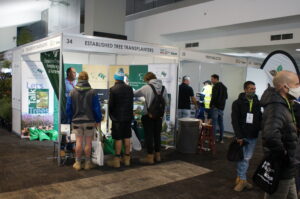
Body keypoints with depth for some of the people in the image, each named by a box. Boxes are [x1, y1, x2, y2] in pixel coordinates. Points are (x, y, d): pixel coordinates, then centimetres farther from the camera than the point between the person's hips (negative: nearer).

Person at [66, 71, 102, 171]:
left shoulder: (72, 92, -4)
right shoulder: (92, 92, -10)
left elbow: (68, 108, 0)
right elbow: (97, 108, -7)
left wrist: (71, 119, 13)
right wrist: (98, 120, 3)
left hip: (76, 121, 2)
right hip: (89, 121, -1)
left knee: (78, 142, 10)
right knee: (88, 142, 8)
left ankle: (78, 163, 17)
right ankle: (87, 163, 16)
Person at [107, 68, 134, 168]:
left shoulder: (113, 89, -13)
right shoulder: (129, 88, 3)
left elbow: (111, 104, -9)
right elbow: (131, 102, 7)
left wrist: (111, 115, 8)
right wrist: (130, 113, 15)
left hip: (117, 118, -5)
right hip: (128, 116, 5)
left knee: (118, 139, 1)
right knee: (127, 138, 12)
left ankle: (117, 160, 8)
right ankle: (127, 158, 21)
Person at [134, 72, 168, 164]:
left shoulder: (146, 88, -11)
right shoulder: (163, 88, 1)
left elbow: (134, 94, 0)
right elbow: (166, 101, 5)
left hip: (148, 115, -4)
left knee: (149, 135, 3)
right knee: (157, 134, 15)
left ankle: (150, 157, 7)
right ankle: (157, 155, 26)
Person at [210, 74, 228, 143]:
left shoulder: (216, 86, -11)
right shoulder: (224, 87, 16)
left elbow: (214, 97, -18)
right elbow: (226, 96, 20)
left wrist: (211, 105, -9)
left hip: (215, 106, -8)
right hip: (222, 107, 8)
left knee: (214, 123, -7)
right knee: (221, 123, 11)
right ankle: (221, 139, 16)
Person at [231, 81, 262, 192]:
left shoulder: (257, 103, 6)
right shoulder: (238, 103, -5)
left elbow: (260, 118, 11)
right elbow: (235, 121, -9)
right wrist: (239, 136, -14)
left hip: (253, 136, 4)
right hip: (242, 135, -4)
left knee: (247, 158, 9)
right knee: (242, 158, 2)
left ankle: (240, 178, 21)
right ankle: (242, 179, 13)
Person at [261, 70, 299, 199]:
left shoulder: (282, 105, 8)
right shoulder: (276, 107, -24)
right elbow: (271, 136, -43)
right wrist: (284, 158, -27)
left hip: (287, 169, 10)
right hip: (281, 169, -10)